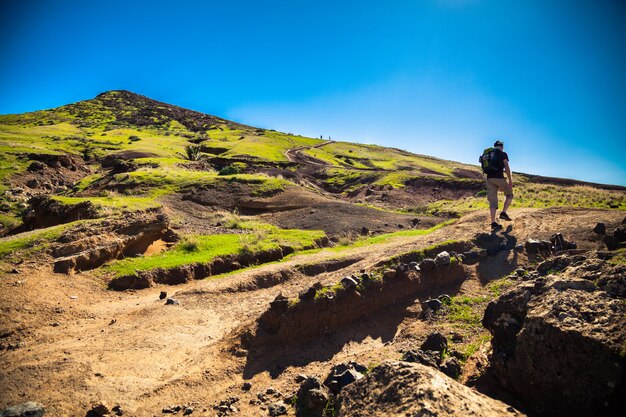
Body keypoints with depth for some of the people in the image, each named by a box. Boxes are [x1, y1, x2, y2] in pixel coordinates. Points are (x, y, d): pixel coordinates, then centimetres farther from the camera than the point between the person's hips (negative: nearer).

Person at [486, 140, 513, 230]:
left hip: (489, 179, 5)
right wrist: (510, 181, -5)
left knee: (492, 201, 2)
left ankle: (493, 223, -6)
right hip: (499, 178, -5)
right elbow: (507, 168, -8)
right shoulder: (503, 154, 3)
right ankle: (503, 213, 3)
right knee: (509, 195, 18)